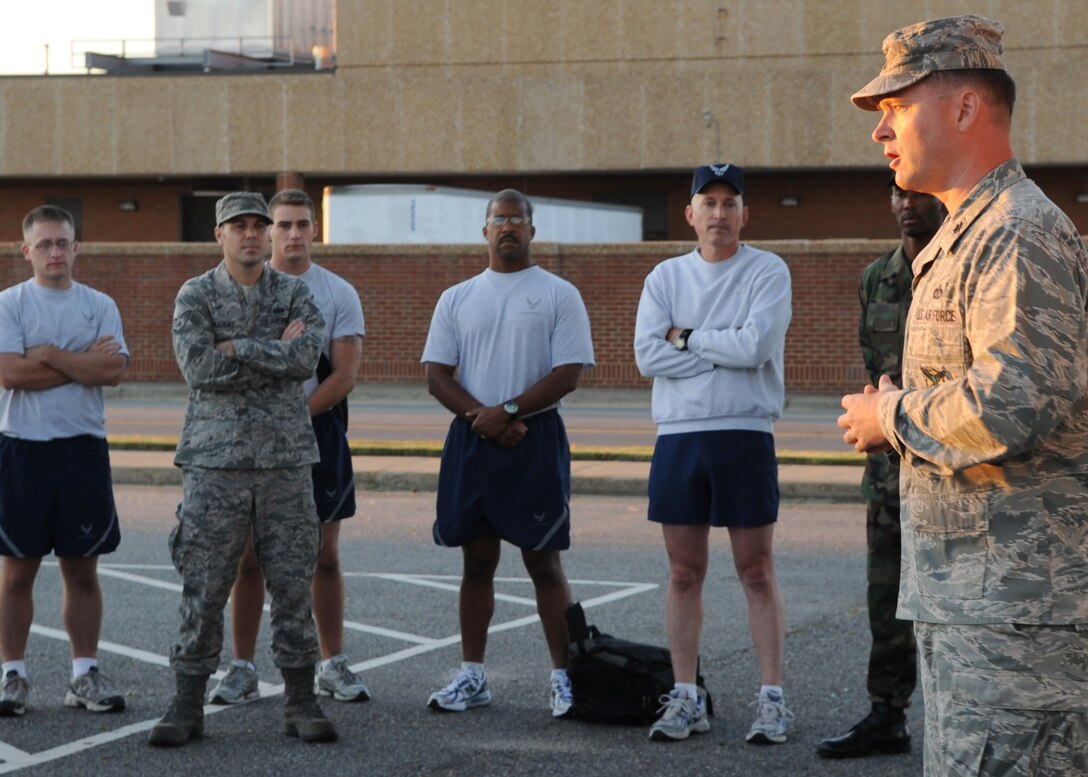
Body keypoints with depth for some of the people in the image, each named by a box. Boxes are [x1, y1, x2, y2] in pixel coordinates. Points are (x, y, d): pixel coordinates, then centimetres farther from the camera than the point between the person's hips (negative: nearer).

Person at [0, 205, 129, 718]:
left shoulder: (99, 306, 7)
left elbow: (114, 370, -7)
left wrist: (49, 355, -10)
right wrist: (84, 361, -9)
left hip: (83, 448, 2)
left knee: (82, 569, 6)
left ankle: (85, 675, 12)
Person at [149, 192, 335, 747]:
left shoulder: (295, 294, 8)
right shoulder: (195, 296, 3)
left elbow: (308, 356, -11)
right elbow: (198, 367, -12)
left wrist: (237, 348, -11)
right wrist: (277, 352, -9)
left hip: (286, 459, 2)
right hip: (215, 457, -2)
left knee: (294, 585, 2)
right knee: (203, 586, -1)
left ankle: (301, 702, 10)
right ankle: (187, 705, 7)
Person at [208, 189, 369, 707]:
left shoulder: (339, 294, 3)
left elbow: (344, 376, -4)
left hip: (319, 432, 0)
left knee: (324, 556, 4)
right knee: (248, 557, 1)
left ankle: (333, 667, 12)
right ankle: (242, 670, 8)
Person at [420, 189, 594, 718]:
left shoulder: (559, 295, 2)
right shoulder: (457, 299, 12)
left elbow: (568, 373, -6)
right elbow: (437, 375, 6)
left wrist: (508, 410, -14)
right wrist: (485, 419, -10)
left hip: (536, 440, -3)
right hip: (471, 440, 4)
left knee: (544, 561, -4)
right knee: (476, 561, 8)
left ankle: (564, 677, 0)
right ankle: (471, 677, 13)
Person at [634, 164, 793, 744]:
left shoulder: (767, 272, 0)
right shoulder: (666, 277, 10)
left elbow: (756, 344, -15)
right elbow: (647, 354, -3)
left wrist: (686, 337, -4)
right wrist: (724, 352, -8)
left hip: (745, 436, -3)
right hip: (677, 436, 3)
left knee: (757, 574, 0)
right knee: (684, 575, 7)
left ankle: (772, 700, 4)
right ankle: (685, 701, 13)